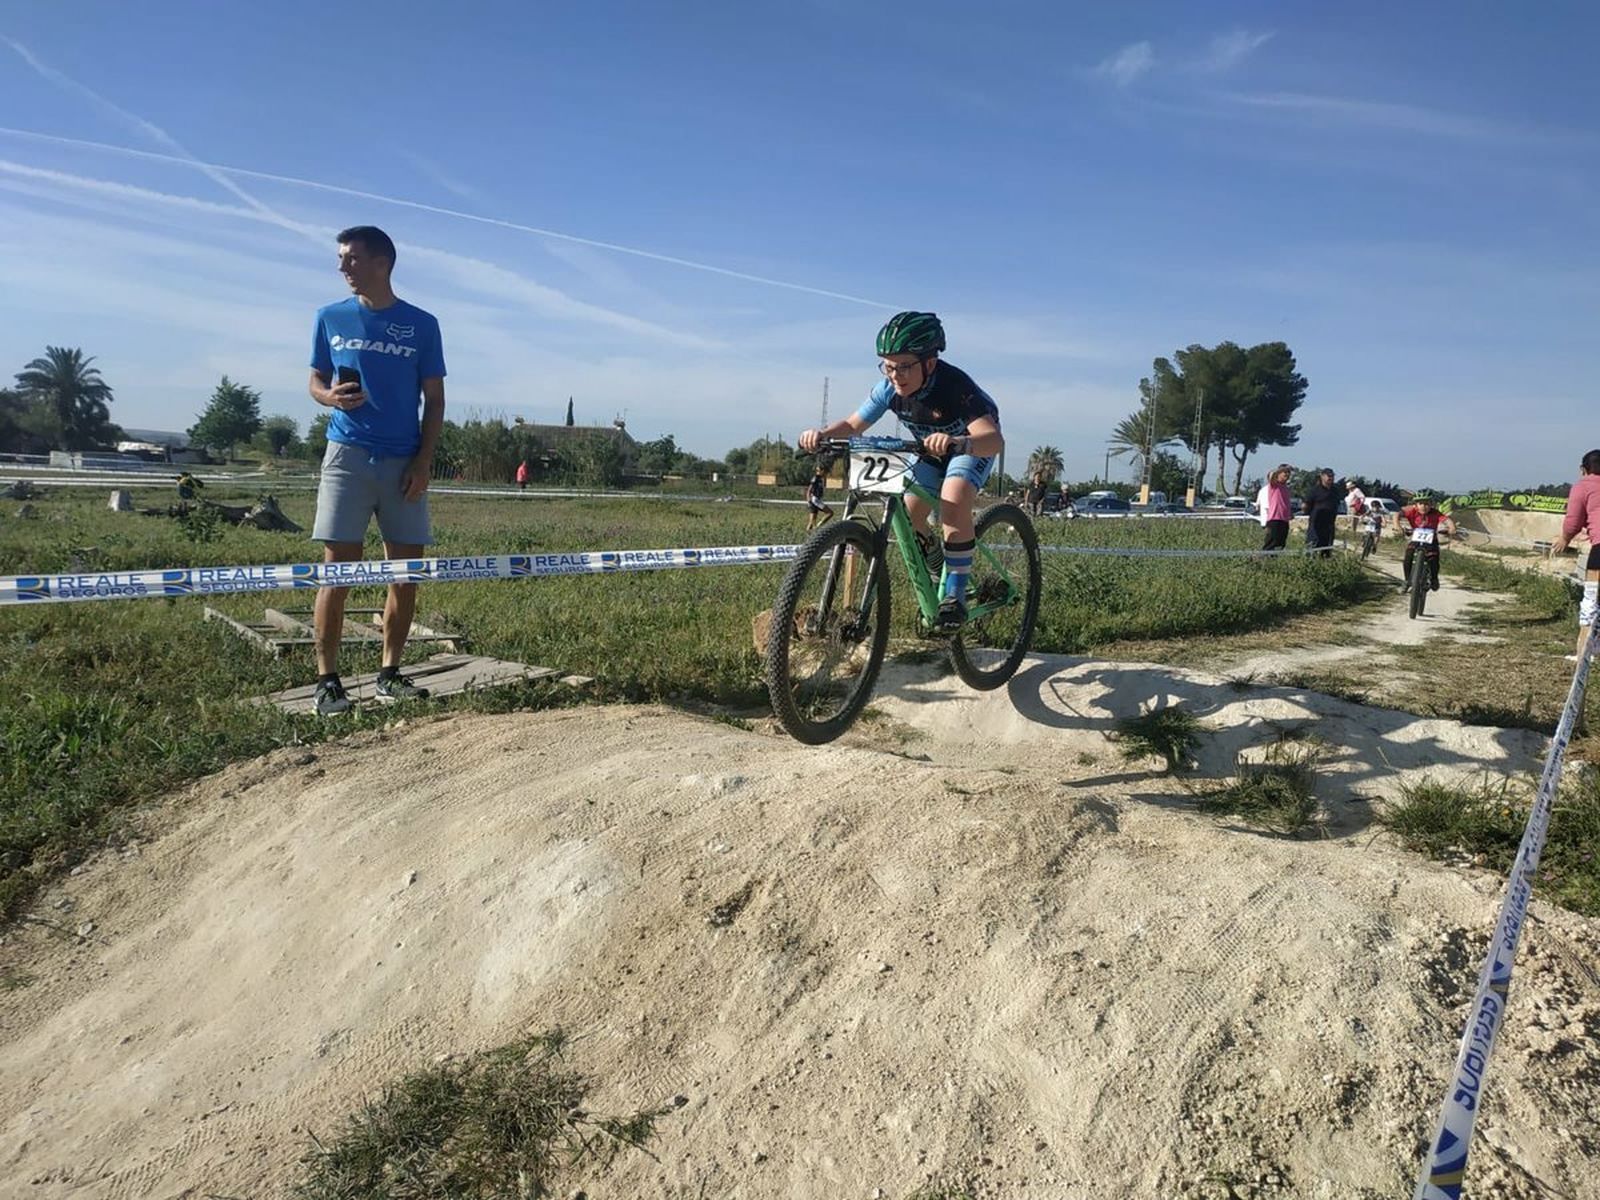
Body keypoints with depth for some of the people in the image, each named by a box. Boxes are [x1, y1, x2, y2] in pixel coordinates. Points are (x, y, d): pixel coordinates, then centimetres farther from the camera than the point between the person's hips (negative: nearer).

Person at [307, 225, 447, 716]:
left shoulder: (421, 324, 5)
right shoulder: (331, 317, 9)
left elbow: (434, 400, 6)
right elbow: (316, 381, 15)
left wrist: (424, 461, -4)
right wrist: (330, 396, -9)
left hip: (403, 463, 1)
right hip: (347, 455, 0)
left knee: (407, 571, 2)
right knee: (337, 568, -5)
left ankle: (390, 674, 14)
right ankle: (327, 679, 0)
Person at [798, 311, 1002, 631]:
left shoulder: (954, 385, -38)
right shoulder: (890, 388, -22)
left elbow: (994, 439, -50)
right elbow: (854, 424, -14)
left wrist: (956, 442, -70)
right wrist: (822, 433, -35)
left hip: (973, 446, -5)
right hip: (932, 450, 6)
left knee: (953, 502, -31)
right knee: (908, 516, -7)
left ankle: (955, 594, -20)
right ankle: (937, 573, 24)